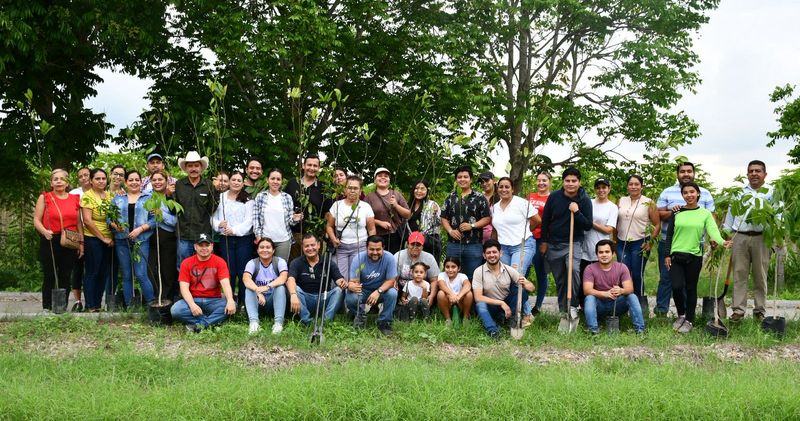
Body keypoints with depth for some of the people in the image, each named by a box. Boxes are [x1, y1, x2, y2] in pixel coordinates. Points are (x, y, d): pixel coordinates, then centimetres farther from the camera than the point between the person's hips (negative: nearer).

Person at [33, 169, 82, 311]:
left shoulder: (75, 199, 12)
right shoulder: (44, 197, 4)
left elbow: (78, 223, 13)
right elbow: (36, 220, 0)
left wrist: (81, 242, 7)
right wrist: (44, 232, -19)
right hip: (50, 242, -2)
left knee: (65, 276, 5)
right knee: (49, 276, -2)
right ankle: (47, 308, 3)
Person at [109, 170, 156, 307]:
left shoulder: (148, 198, 7)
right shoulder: (117, 199, 14)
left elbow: (154, 219, -1)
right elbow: (109, 217, 11)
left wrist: (140, 229, -12)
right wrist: (114, 225, -10)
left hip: (141, 240, -3)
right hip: (122, 240, 3)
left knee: (141, 274, -12)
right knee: (126, 276, 6)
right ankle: (128, 306, 12)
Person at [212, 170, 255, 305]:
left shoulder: (248, 200, 3)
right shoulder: (220, 197, 9)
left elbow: (249, 221, -5)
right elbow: (213, 217, 7)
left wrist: (234, 230, -18)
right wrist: (219, 224, -14)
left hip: (244, 239, -1)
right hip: (225, 239, 2)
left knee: (243, 272, -1)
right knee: (229, 271, 4)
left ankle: (244, 302, 6)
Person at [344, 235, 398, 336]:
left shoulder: (389, 258, -20)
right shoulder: (359, 259, -20)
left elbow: (391, 280, -18)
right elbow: (352, 281, -22)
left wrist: (378, 291, -36)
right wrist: (352, 286, -48)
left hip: (382, 289, 0)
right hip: (363, 290, 0)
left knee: (392, 293, -32)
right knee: (350, 298, -30)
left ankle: (384, 322, -10)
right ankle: (360, 315, 4)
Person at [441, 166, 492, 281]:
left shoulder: (480, 198, 3)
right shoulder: (450, 198, 13)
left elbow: (487, 218, 0)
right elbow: (444, 218, 12)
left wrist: (472, 226, -13)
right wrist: (450, 230, -6)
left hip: (474, 245, -3)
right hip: (453, 244, 3)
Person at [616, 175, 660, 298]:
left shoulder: (648, 203, -1)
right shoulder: (621, 201, 10)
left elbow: (657, 224, -2)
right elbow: (616, 221, 14)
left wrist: (650, 242, -9)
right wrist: (614, 239, 7)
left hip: (640, 244, -4)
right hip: (622, 243, 4)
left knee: (637, 275, 0)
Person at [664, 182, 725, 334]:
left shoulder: (705, 213, 2)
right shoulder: (677, 212, 3)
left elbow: (713, 230, -12)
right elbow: (669, 234, 6)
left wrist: (721, 241, -32)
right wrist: (667, 255, 1)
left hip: (694, 257, 0)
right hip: (676, 255, 0)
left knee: (691, 288, 6)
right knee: (677, 287, -9)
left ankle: (689, 320, 18)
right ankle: (681, 315, 16)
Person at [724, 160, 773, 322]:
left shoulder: (771, 192, 6)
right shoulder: (739, 191, 15)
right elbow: (730, 213, 17)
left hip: (761, 238, -2)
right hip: (739, 237, 2)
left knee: (760, 276, 3)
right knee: (739, 274, 0)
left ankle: (760, 311, 11)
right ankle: (738, 310, 3)